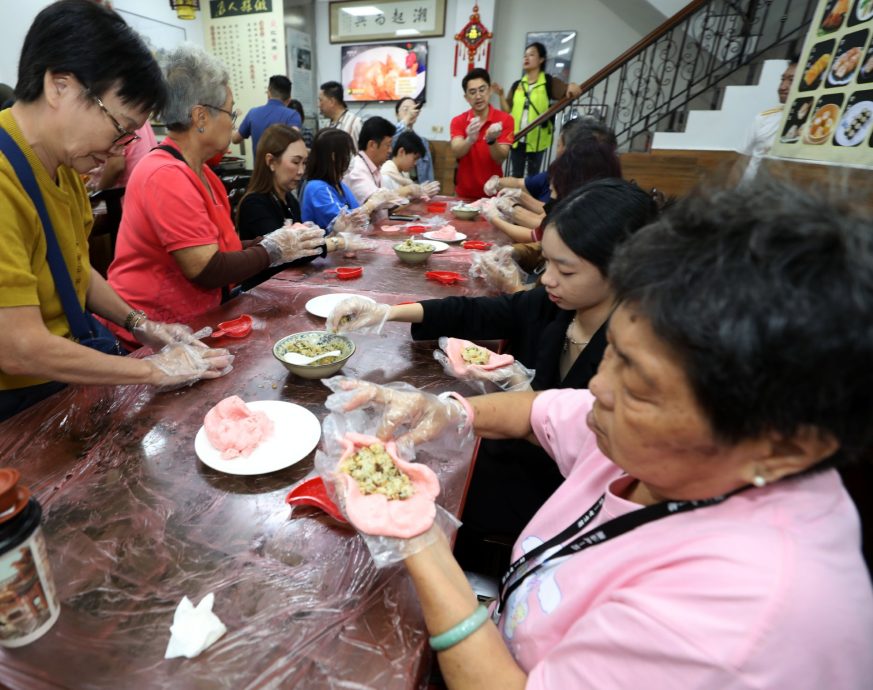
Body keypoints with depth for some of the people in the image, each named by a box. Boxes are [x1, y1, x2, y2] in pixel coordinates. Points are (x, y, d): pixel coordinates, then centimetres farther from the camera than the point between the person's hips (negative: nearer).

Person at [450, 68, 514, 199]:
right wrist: (470, 139, -37)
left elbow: (500, 159, -13)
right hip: (464, 193, 1)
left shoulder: (505, 119, -6)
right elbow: (456, 152, -18)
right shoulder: (458, 121, -2)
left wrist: (491, 140, -32)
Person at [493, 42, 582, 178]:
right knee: (516, 176, 12)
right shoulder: (517, 85, 9)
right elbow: (507, 111, 8)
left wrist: (573, 87, -33)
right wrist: (501, 95, -7)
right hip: (517, 139, 3)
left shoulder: (549, 82, -2)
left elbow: (570, 93, -11)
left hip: (537, 140, -3)